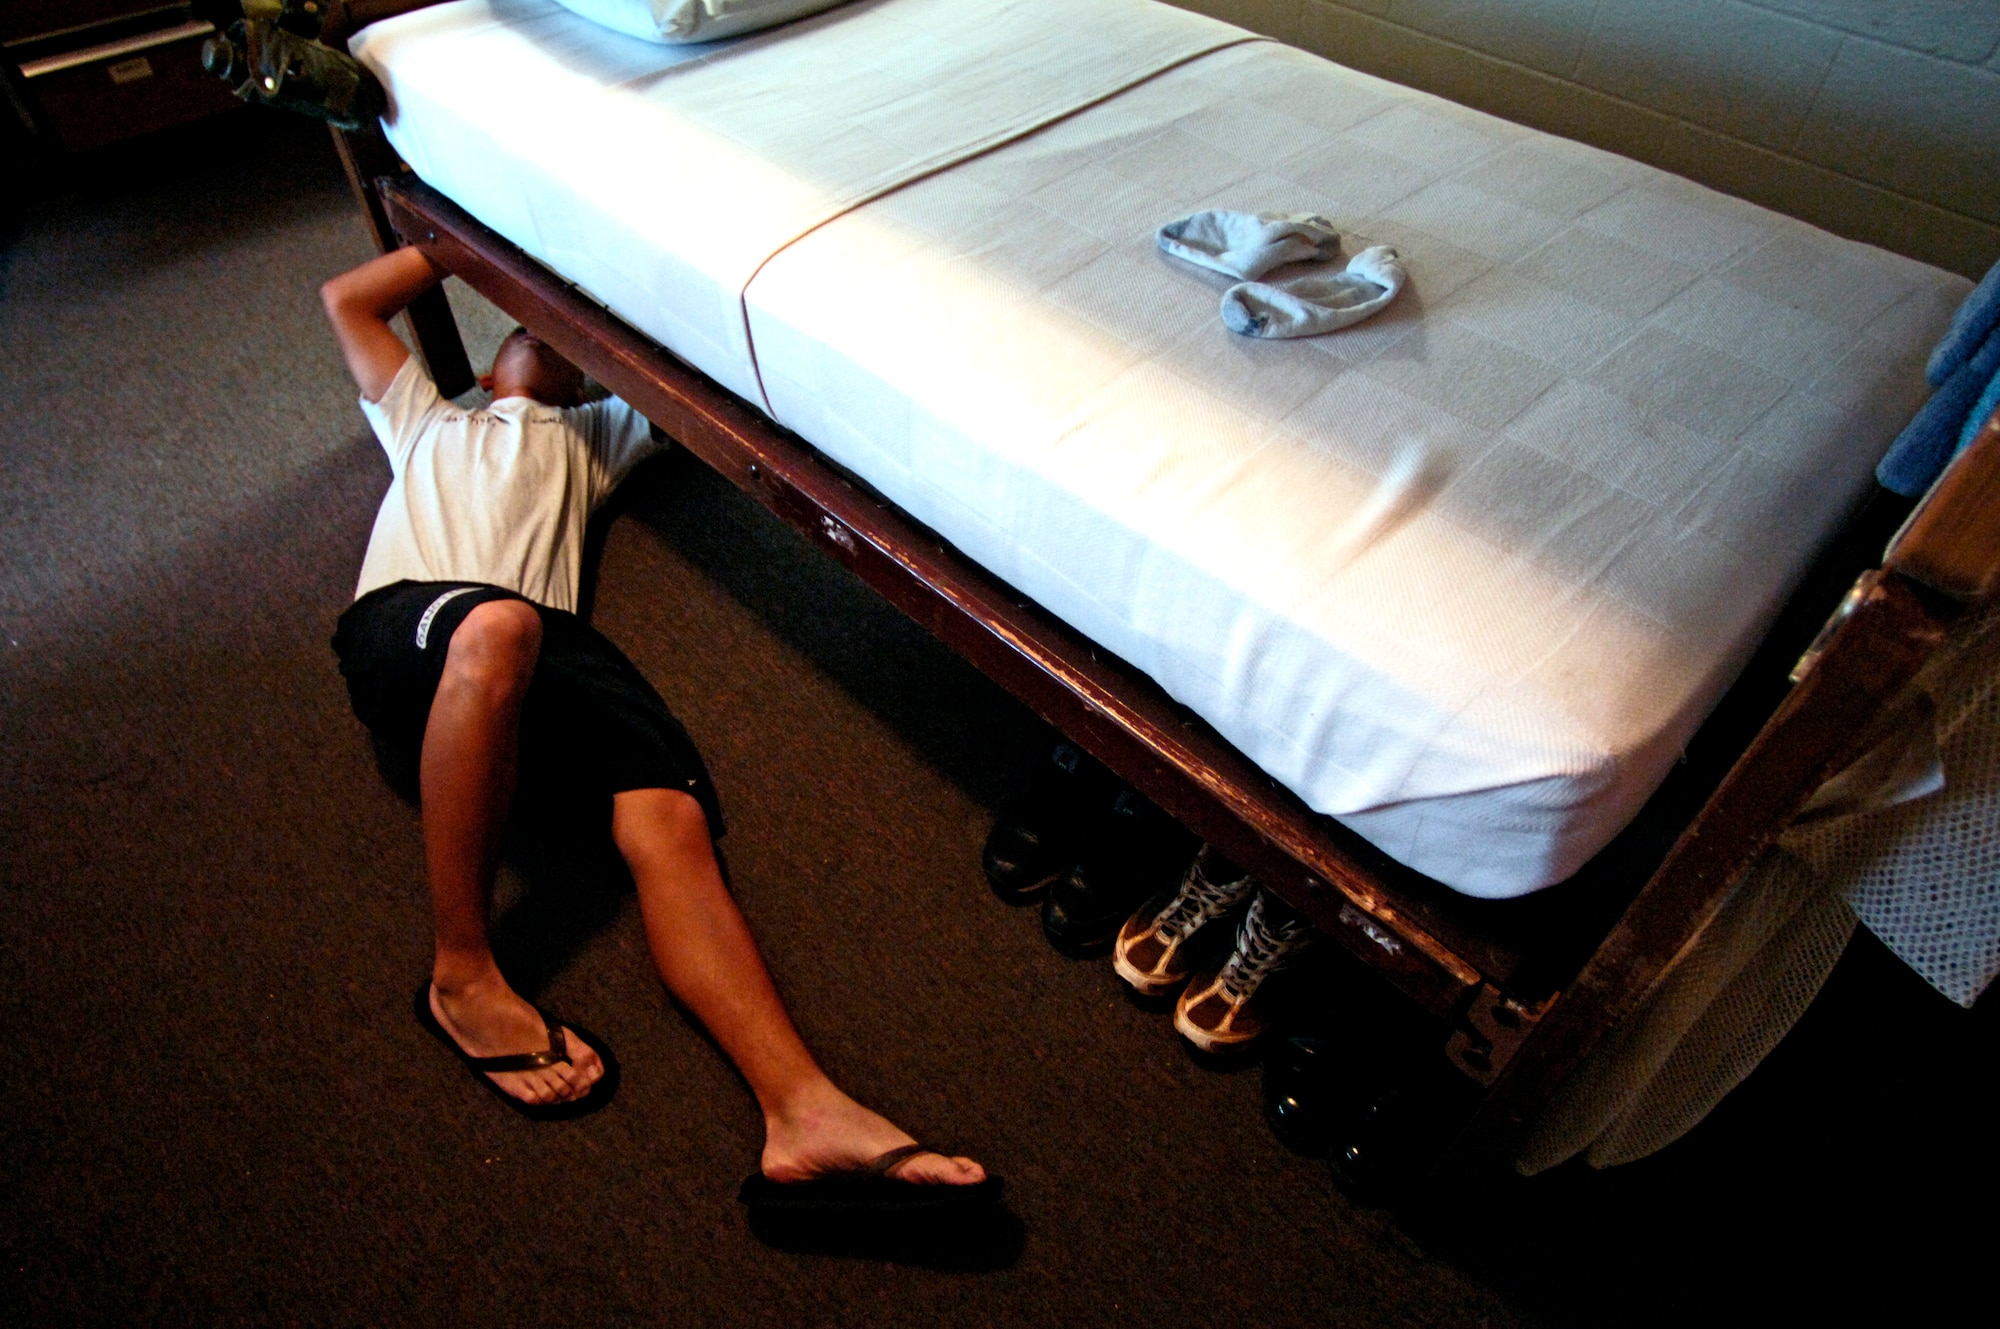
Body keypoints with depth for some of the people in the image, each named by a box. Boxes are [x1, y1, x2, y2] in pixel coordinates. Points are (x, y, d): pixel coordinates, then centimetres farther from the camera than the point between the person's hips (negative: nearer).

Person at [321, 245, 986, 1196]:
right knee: (497, 625, -41)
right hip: (404, 624, 0)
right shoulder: (426, 421, 41)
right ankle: (462, 976, -28)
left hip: (541, 640, 1)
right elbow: (346, 297, 39)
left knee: (669, 815, -30)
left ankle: (804, 1113, -46)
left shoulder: (592, 436, 40)